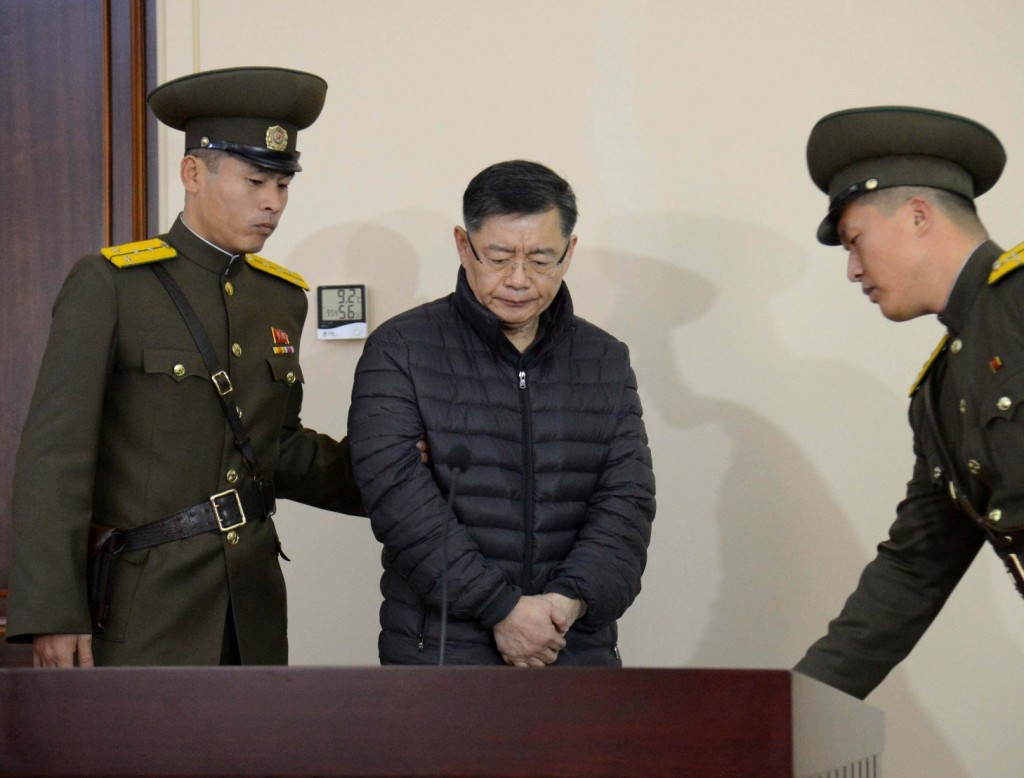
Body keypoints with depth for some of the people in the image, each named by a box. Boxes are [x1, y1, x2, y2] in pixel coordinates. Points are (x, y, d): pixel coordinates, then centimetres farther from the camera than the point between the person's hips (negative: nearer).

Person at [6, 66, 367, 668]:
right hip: (143, 612, -6)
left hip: (253, 609, 6)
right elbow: (55, 456, -11)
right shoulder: (110, 286, -7)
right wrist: (52, 616, -17)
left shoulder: (283, 298, 12)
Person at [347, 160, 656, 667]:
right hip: (438, 653, -3)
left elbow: (627, 501, 3)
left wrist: (572, 598, -15)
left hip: (578, 652, 3)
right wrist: (501, 608, -18)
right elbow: (399, 495, -12)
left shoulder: (607, 363, 10)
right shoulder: (399, 351, -1)